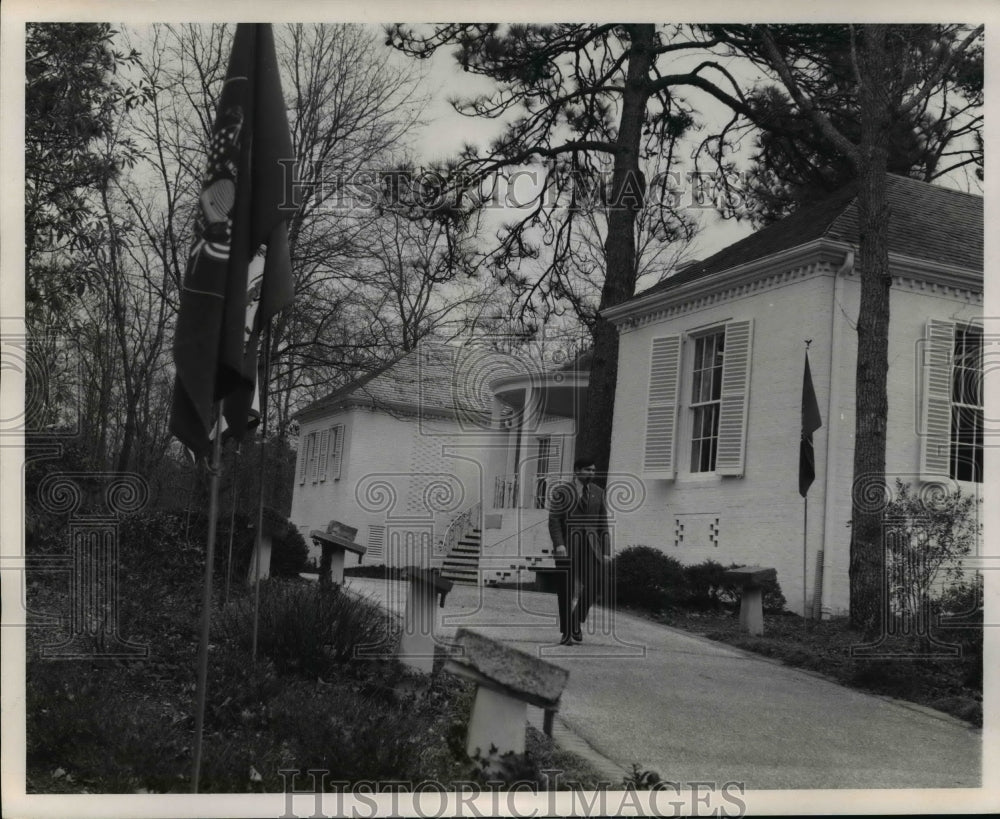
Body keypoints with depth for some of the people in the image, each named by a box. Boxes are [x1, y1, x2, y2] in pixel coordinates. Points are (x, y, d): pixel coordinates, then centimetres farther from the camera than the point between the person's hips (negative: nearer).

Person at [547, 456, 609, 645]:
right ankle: (566, 632, 8)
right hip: (567, 544, -3)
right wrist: (558, 544, -17)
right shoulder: (561, 491, 3)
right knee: (567, 589, -1)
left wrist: (605, 550, 7)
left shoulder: (598, 492, 14)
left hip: (590, 544, 3)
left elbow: (603, 523, 14)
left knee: (595, 581, -13)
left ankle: (577, 621, 8)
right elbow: (554, 520, -4)